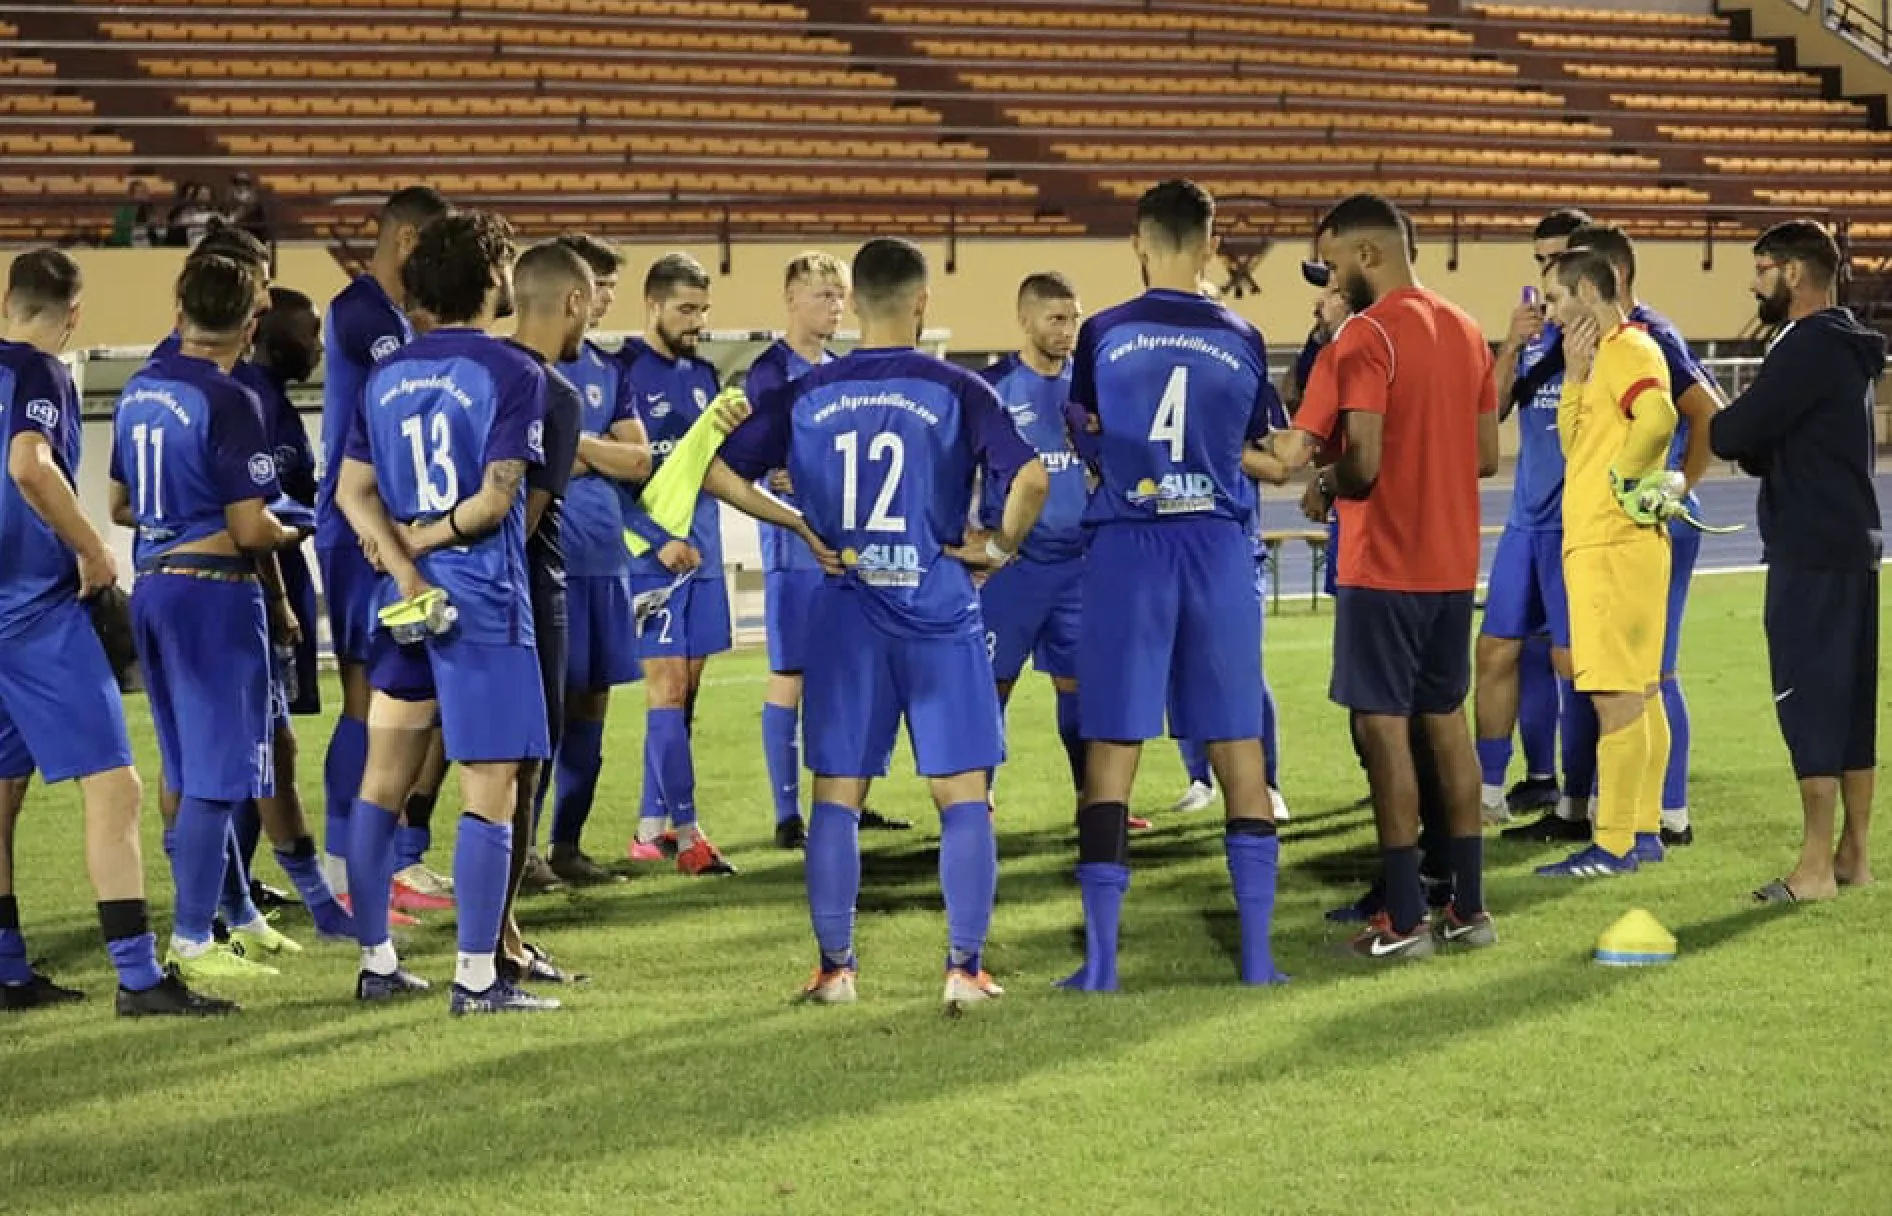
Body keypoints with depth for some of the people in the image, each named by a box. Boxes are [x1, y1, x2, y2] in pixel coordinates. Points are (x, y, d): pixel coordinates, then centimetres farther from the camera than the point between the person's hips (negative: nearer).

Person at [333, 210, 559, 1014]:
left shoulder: (386, 374, 9)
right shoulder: (512, 373, -9)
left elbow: (352, 492, 2)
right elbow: (493, 501, -15)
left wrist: (404, 564, -6)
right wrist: (420, 541, -3)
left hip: (404, 598, 7)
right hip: (484, 601, -7)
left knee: (381, 783, 12)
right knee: (490, 791, -2)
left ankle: (377, 963, 18)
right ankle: (477, 977, -3)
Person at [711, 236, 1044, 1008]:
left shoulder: (806, 396, 3)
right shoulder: (955, 392, -5)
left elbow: (720, 473, 5)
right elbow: (1031, 479, -16)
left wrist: (802, 527, 9)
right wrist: (1001, 546, 0)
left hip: (844, 617, 2)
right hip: (939, 611, -2)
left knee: (836, 796, 9)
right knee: (962, 796, 5)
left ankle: (835, 968, 12)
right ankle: (965, 968, 3)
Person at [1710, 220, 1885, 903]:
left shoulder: (1809, 347, -15)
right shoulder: (1846, 348, 17)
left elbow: (1732, 435, -17)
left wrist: (1721, 428, 4)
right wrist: (1752, 446, -1)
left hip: (1812, 556, -10)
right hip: (1852, 546, 10)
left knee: (1808, 700, -7)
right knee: (1850, 703, 12)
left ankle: (1815, 867, -5)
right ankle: (1855, 854, 17)